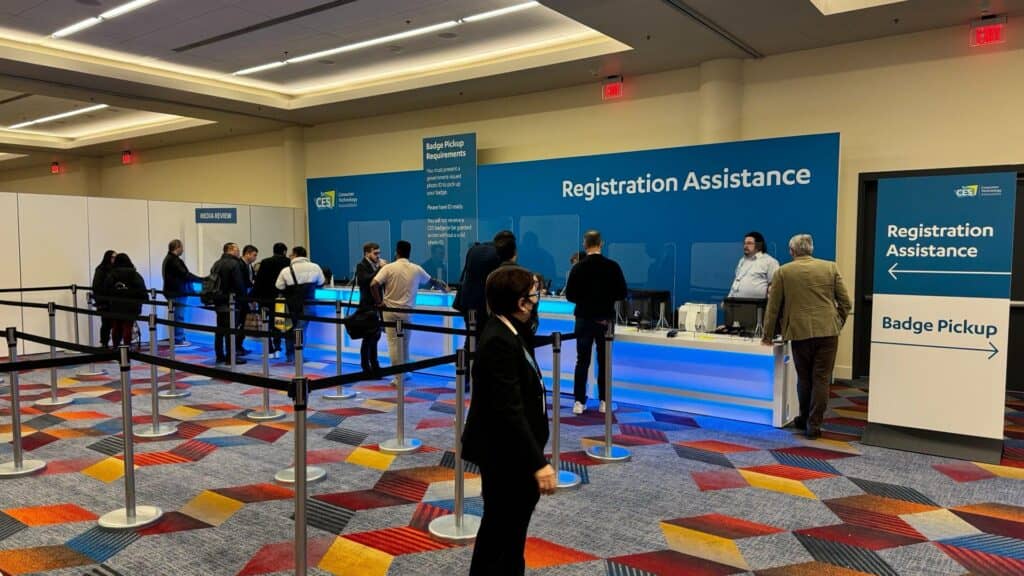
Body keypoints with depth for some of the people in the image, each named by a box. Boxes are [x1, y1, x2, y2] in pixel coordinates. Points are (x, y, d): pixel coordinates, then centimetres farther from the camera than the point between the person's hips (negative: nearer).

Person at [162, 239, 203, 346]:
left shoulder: (168, 259, 16)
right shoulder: (174, 260, -17)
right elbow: (185, 275, -22)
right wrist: (201, 279, -15)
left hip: (172, 291, 10)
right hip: (177, 293, -10)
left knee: (177, 316, 15)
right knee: (179, 316, -4)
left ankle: (179, 338, 21)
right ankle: (178, 340, 0)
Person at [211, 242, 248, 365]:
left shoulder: (216, 264, 14)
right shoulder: (234, 264, -13)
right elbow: (239, 284, -16)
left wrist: (216, 297, 18)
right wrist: (242, 298, -5)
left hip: (219, 301, 8)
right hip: (231, 302, -8)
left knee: (220, 330, 12)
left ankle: (219, 356, 18)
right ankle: (230, 357, -4)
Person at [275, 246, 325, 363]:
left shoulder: (286, 270, -7)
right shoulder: (315, 267, -4)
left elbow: (278, 287, -3)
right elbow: (320, 283, 10)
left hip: (291, 304, 0)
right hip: (307, 304, 0)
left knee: (290, 329, 16)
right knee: (300, 329, 5)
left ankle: (290, 356, 19)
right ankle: (297, 356, -2)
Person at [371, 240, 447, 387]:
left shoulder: (389, 268, -7)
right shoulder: (416, 269, 2)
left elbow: (373, 285, -18)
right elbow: (431, 281, 19)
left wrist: (379, 302, -6)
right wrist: (443, 285, 38)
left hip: (390, 310, -2)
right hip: (407, 311, 2)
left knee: (394, 343, 2)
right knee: (405, 344, 16)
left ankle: (398, 378, 2)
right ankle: (403, 374, 27)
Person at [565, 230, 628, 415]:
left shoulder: (578, 267, -7)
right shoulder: (612, 266, -6)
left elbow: (569, 295, -4)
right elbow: (621, 293, -4)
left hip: (584, 319, 0)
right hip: (605, 320, 0)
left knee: (582, 361, 6)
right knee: (604, 362, 9)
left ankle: (579, 402, 5)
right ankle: (604, 401, 12)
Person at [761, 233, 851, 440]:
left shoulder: (783, 272, 2)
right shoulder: (830, 267, 6)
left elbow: (773, 307, 5)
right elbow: (845, 302, 5)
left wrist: (768, 335, 14)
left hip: (800, 332, 0)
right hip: (827, 331, 1)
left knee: (804, 378, 14)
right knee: (821, 379, 5)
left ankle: (805, 419, 27)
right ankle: (814, 424, 5)